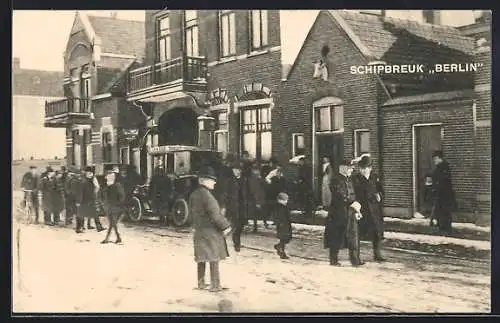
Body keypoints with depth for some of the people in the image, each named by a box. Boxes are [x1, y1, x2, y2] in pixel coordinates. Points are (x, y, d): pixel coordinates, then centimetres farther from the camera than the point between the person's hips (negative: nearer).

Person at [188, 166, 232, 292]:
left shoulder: (193, 194, 8)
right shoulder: (206, 195, -19)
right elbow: (215, 214, -20)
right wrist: (225, 226, -10)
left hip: (198, 231, 9)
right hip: (210, 232, -9)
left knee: (201, 259, 15)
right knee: (213, 258, -2)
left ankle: (201, 283, 23)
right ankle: (215, 285, 2)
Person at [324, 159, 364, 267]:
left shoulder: (349, 180, 16)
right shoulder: (336, 180, -11)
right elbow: (340, 196, -21)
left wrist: (356, 211, 13)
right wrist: (353, 203, -25)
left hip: (350, 213, 8)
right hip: (338, 214, -8)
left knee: (354, 238, 5)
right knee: (336, 238, 2)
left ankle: (355, 260, 10)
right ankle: (333, 260, 13)